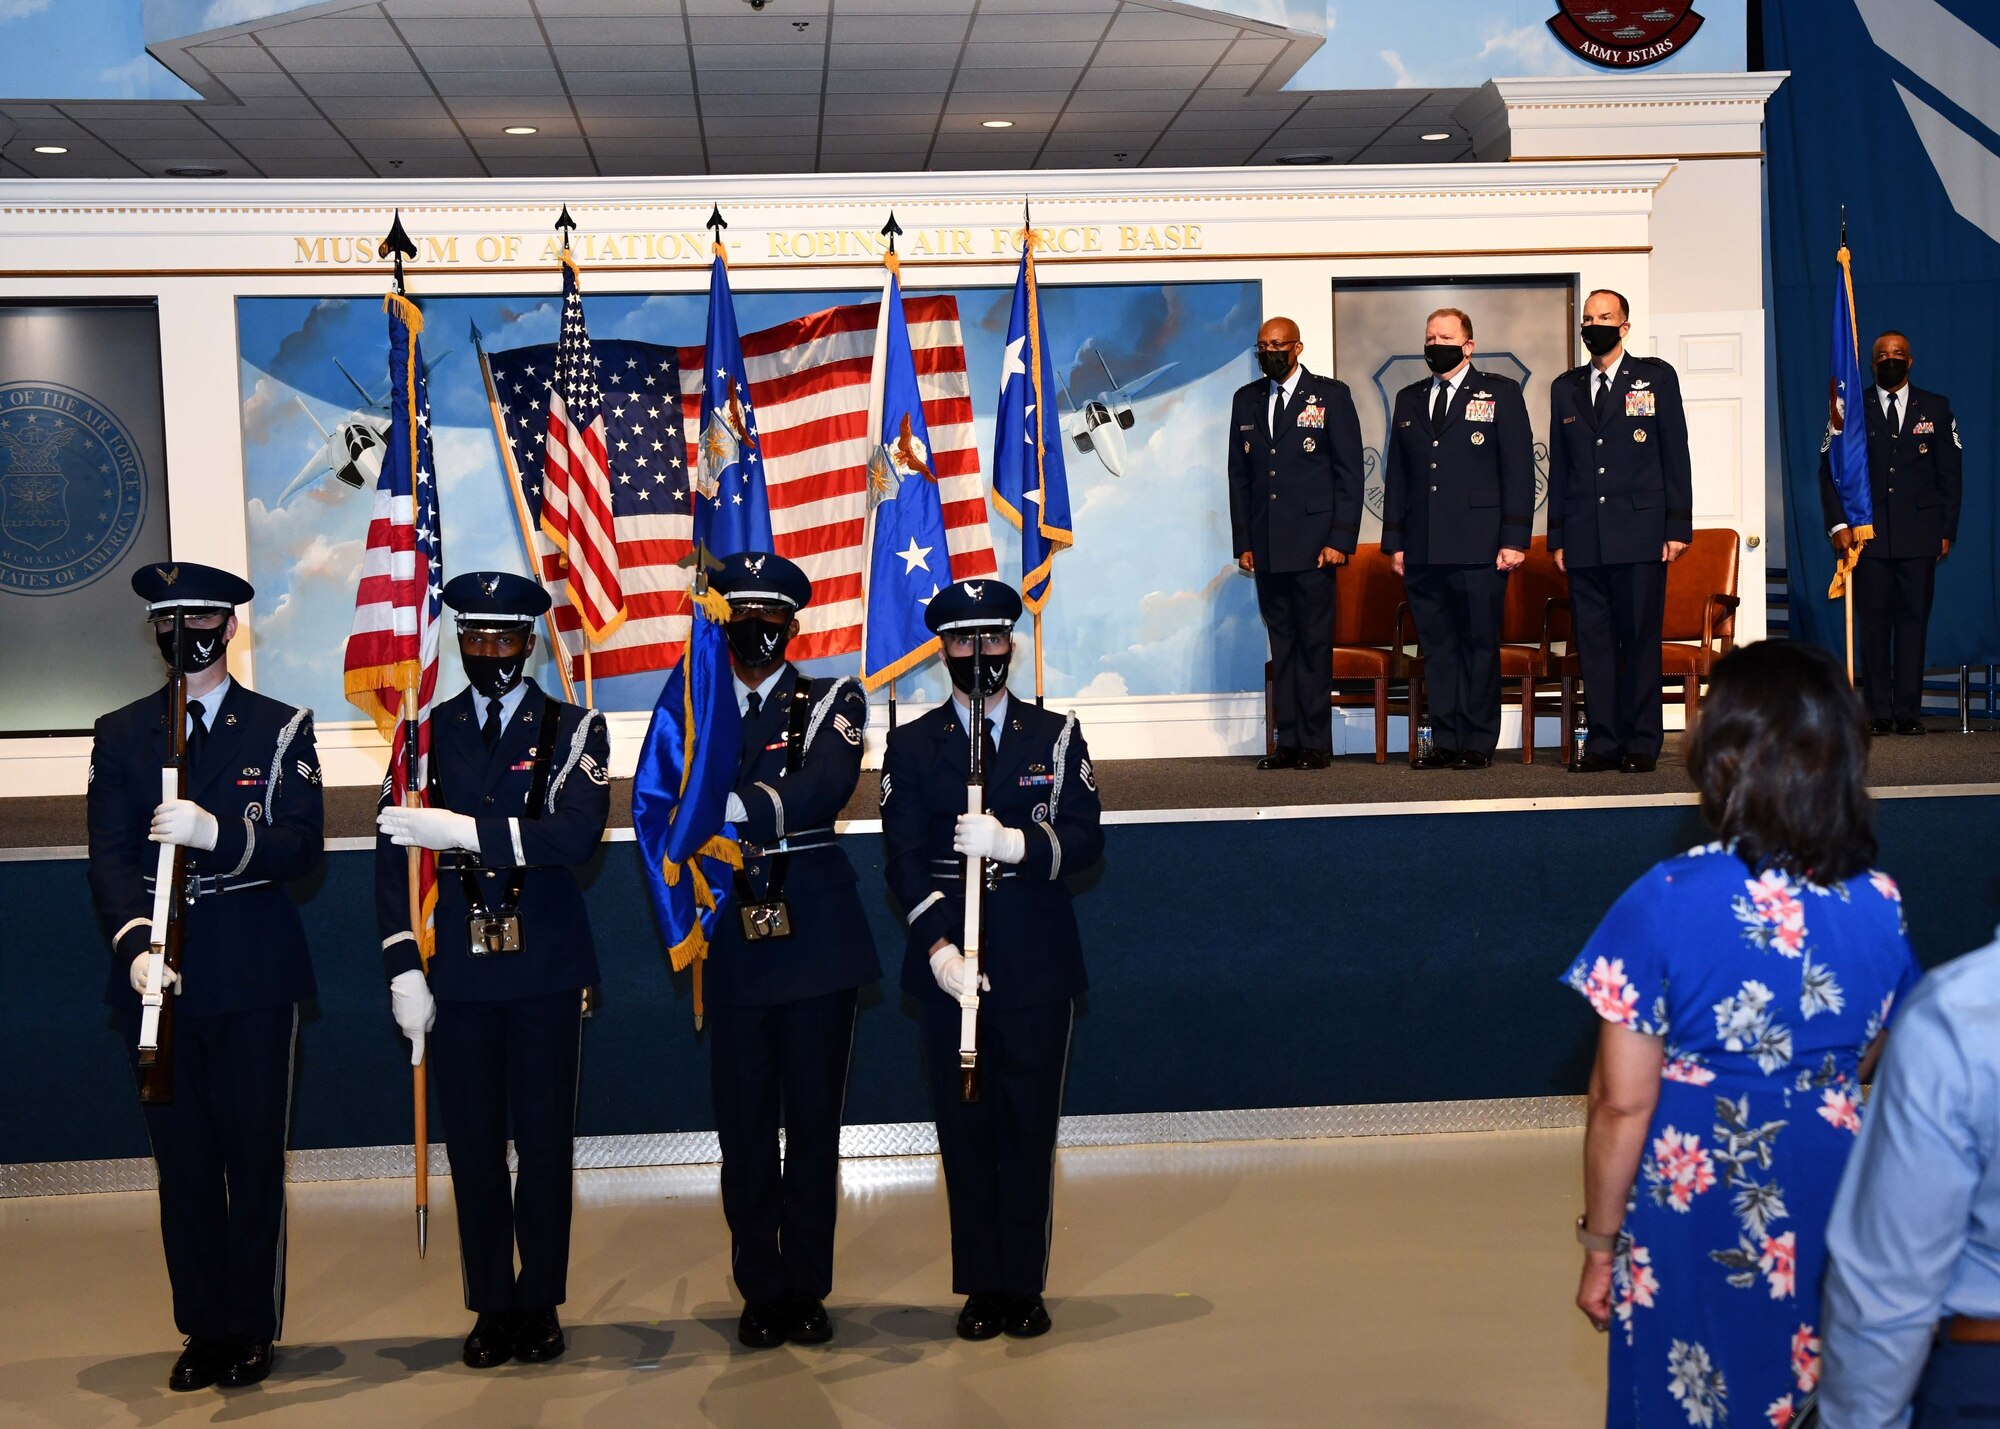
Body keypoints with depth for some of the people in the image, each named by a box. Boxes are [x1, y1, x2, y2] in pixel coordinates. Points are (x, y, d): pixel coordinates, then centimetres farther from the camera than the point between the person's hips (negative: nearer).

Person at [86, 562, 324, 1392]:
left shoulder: (280, 729, 5)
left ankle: (253, 1328, 12)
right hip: (158, 974, 2)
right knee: (182, 1158, 6)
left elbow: (304, 847, -6)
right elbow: (110, 856, -1)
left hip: (254, 975, -2)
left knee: (254, 1153, 2)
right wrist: (135, 942, -18)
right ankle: (204, 1327, 17)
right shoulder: (120, 735, 10)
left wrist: (218, 834, -24)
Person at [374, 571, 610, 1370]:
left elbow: (577, 834, -16)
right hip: (459, 967, 2)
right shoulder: (429, 733, 7)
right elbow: (393, 851, 4)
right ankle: (491, 1307, 18)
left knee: (543, 1143, 4)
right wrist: (402, 966, -4)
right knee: (472, 1146, 6)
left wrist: (466, 831, -24)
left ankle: (540, 1305, 16)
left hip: (545, 967, -2)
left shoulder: (574, 730, 1)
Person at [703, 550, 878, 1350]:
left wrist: (741, 808, -29)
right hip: (733, 946, 1)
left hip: (816, 943, -1)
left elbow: (824, 786, -16)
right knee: (743, 1124, 5)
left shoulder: (832, 704, 4)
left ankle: (807, 1289, 14)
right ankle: (759, 1291, 15)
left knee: (814, 1119, 4)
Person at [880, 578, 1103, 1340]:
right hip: (949, 964, 0)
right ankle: (981, 1286, 13)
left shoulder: (1055, 735, 8)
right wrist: (938, 948, -14)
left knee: (1030, 1127, 2)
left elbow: (1085, 841, -1)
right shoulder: (911, 746, 7)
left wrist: (1014, 842, -20)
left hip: (1037, 966, 0)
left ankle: (1025, 1285, 12)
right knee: (964, 1128, 3)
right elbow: (904, 859, -1)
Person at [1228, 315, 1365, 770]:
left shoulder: (1331, 395, 2)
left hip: (1313, 544, -4)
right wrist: (1243, 541, 9)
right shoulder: (1246, 400, 14)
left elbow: (1350, 472, -1)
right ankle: (1288, 742, 9)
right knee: (1282, 645, 6)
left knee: (1314, 644, -3)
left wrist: (1340, 540, -8)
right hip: (1266, 547, 4)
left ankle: (1316, 744, 1)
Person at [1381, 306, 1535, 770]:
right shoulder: (1408, 400, 17)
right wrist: (1394, 541, 10)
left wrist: (1515, 538, -9)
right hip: (1422, 552, 4)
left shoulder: (1500, 393, 5)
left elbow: (1518, 469, -1)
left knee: (1479, 645, -1)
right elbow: (1397, 475, 17)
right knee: (1437, 646, 5)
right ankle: (1446, 740, 9)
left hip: (1478, 548, -4)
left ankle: (1478, 743, 4)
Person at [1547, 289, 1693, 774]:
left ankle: (1641, 743, 2)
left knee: (1640, 637, -2)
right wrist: (1557, 537, 10)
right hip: (1584, 538, 3)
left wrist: (1677, 527, -4)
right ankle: (1603, 740, 7)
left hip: (1639, 532, -3)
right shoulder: (1565, 388, 15)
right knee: (1593, 640, 2)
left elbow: (1676, 455, 3)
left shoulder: (1655, 377, 6)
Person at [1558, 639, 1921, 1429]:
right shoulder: (1879, 905, -7)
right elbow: (1862, 1063, 10)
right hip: (1832, 1211, 4)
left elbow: (1622, 1103, -16)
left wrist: (1600, 1246, -4)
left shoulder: (1667, 904, -19)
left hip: (1698, 1217, -3)